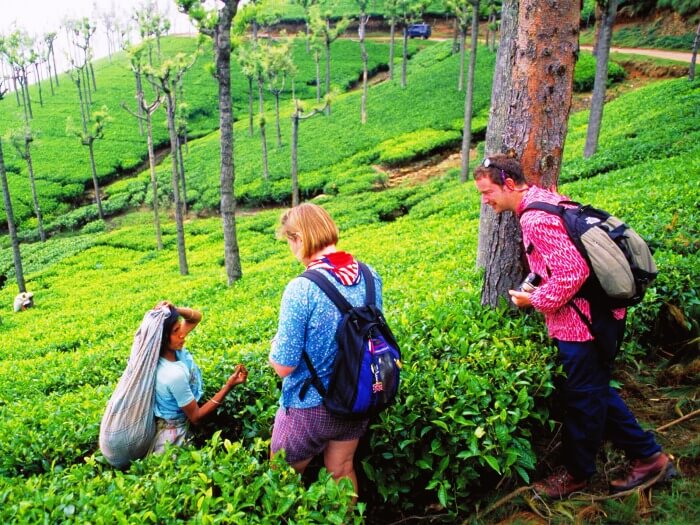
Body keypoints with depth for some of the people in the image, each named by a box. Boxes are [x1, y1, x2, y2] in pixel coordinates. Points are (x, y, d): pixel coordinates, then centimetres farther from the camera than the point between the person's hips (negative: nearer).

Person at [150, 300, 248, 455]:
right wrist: (229, 386, -31)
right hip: (172, 436, -7)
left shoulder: (172, 349, -15)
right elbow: (195, 416, -25)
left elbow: (196, 316, -1)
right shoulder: (174, 374, -37)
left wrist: (174, 309, -24)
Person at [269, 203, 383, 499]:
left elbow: (283, 366, -23)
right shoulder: (370, 277, -8)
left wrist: (275, 344, -2)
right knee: (342, 473, 26)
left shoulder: (301, 290, -27)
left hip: (309, 408, -5)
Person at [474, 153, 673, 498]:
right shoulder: (543, 198, 9)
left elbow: (573, 272, -28)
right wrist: (537, 288, 13)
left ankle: (577, 473, 29)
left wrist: (534, 300, -14)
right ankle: (647, 455, 33)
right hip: (599, 312, 10)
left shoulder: (535, 219, -23)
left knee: (581, 397, 8)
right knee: (595, 391, 22)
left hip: (582, 320, -10)